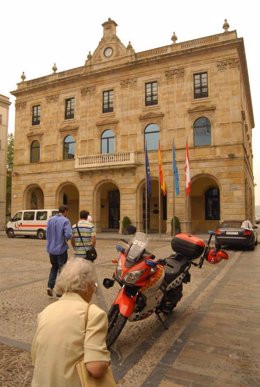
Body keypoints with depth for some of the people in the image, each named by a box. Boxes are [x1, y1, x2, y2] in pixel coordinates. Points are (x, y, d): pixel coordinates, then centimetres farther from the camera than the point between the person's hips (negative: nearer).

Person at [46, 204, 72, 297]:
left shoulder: (50, 220, 5)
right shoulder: (65, 221, -14)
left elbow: (47, 234, 6)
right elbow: (68, 234, -25)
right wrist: (65, 239, -4)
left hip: (51, 248, 5)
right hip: (61, 248, -5)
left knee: (54, 267, 22)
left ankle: (50, 286, 9)